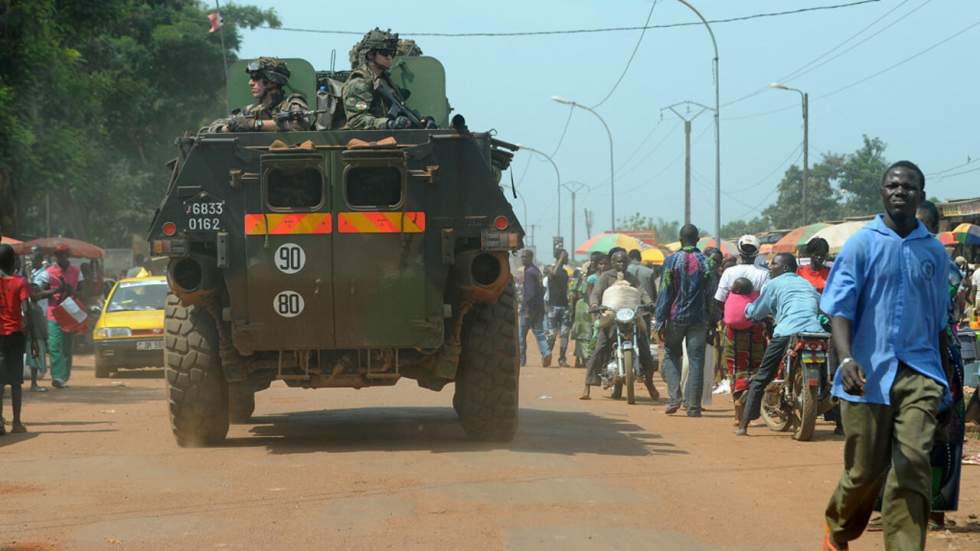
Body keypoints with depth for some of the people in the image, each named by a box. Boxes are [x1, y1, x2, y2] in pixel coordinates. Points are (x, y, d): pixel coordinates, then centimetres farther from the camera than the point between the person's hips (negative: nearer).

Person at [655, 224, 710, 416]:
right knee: (696, 361, 3)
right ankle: (693, 406, 1)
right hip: (699, 319, 1)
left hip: (676, 317, -1)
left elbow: (665, 293, -5)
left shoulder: (672, 261, -5)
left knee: (671, 356, 13)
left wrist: (660, 322, -2)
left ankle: (674, 398, -4)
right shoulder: (706, 262, -1)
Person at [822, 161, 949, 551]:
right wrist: (846, 359, -22)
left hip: (919, 375, 2)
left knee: (913, 466, -13)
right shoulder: (861, 244, 1)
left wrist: (945, 383, 18)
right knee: (865, 471, 5)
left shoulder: (934, 251, 10)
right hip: (869, 374, -2)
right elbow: (840, 307, -6)